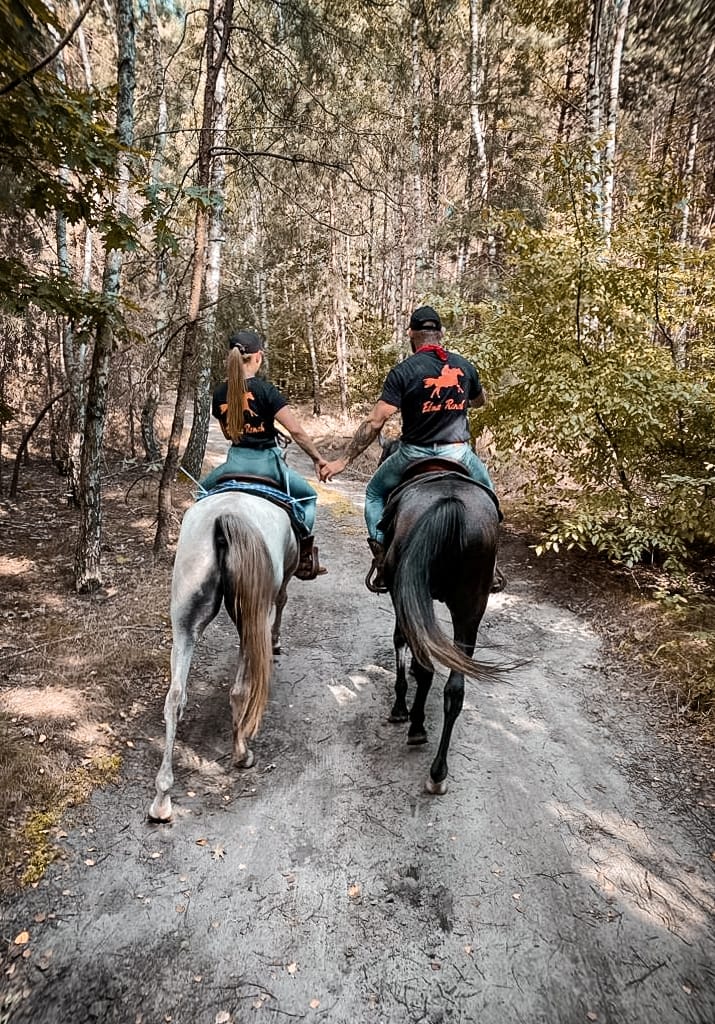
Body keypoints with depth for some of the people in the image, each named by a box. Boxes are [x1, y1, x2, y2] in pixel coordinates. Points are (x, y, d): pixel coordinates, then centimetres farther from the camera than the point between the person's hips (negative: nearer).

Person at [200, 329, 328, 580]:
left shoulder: (219, 393, 3)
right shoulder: (264, 389, -12)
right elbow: (295, 430, -17)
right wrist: (317, 458, -7)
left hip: (235, 462, 4)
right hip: (266, 462, -4)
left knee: (204, 491, 35)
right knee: (309, 497, 18)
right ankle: (303, 554, 10)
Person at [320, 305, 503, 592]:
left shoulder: (403, 371, -10)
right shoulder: (464, 366, 3)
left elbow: (375, 422, -15)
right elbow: (481, 400, 24)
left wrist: (342, 461, -11)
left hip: (414, 455, -3)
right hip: (458, 453, 3)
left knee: (375, 494, 23)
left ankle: (382, 566, 14)